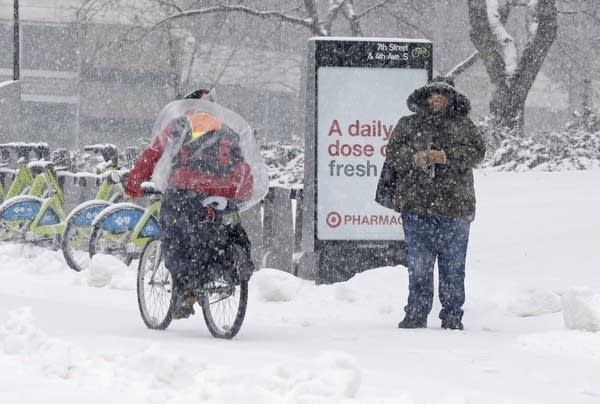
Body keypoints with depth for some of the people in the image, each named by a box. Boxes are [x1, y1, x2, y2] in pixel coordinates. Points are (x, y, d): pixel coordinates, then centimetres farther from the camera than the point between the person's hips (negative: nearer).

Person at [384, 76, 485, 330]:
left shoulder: (463, 126, 13)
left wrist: (445, 156, -15)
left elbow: (476, 152, -1)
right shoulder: (408, 125, 16)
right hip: (416, 206, 0)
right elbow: (393, 154, 5)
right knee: (419, 265, -2)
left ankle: (452, 316, 8)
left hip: (455, 206, 0)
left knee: (453, 266, 2)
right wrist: (414, 157, -16)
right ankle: (416, 314, 4)